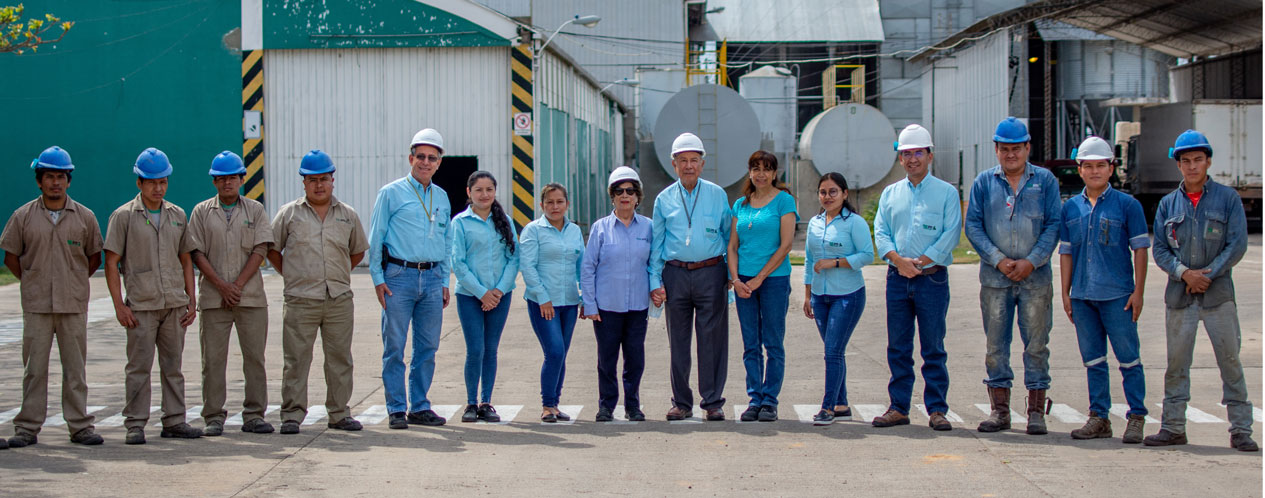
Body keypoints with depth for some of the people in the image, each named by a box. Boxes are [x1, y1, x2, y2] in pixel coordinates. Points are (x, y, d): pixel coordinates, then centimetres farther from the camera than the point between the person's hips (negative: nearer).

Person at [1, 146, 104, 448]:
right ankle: (28, 428, 7)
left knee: (75, 368, 4)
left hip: (74, 304, 0)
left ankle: (80, 426, 9)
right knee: (34, 368, 2)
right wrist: (31, 282, 3)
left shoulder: (84, 217, 5)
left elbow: (94, 257, 14)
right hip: (36, 305, 0)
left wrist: (75, 282, 6)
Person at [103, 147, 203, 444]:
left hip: (175, 304, 4)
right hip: (141, 305, -4)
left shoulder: (177, 215, 12)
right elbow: (111, 263, -2)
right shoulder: (124, 216, 0)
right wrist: (119, 305, -9)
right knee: (139, 366, -3)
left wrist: (191, 300, 9)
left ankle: (174, 421, 14)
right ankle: (135, 425, 3)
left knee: (173, 365, 8)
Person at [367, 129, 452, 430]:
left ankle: (420, 407, 15)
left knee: (427, 347, 6)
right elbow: (375, 238, 1)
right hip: (399, 276, -4)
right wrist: (378, 279, -5)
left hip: (432, 278, 4)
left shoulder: (442, 198, 15)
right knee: (395, 346, -3)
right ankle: (396, 409, 3)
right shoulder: (391, 193, 2)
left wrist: (444, 282, 14)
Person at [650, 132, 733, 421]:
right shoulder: (664, 199, 9)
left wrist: (732, 274, 3)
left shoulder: (717, 195, 6)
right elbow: (656, 243, 11)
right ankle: (682, 403, 13)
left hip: (711, 273, -1)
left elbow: (730, 237, 10)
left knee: (712, 339, -2)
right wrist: (655, 282, 3)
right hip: (676, 275, 1)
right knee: (678, 341, 5)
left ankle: (713, 402, 6)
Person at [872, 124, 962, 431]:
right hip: (897, 279, 3)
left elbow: (951, 233, -5)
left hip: (932, 277, -3)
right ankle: (899, 408, 11)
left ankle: (937, 409, 3)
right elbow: (880, 232, 8)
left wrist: (921, 262, -12)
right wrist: (899, 260, -9)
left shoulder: (946, 193, 3)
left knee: (933, 348, -1)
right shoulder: (890, 194, 14)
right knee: (898, 348, 5)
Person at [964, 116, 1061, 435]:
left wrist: (1031, 261, -11)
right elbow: (972, 225, 3)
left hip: (1035, 277, -1)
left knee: (1036, 343, 1)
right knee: (995, 344, 3)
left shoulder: (1045, 180, 5)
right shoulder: (984, 182, 8)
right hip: (994, 277, 1)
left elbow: (1054, 225, 0)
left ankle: (1037, 411, 8)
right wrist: (998, 259, -9)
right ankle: (999, 410, 11)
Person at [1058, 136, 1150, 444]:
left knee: (1128, 358, -2)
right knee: (1092, 360, 9)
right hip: (1082, 296, 4)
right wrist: (1065, 293, 10)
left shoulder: (1127, 205, 0)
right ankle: (1099, 418, 16)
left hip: (1117, 295, -4)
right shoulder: (1071, 208, 10)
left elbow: (1140, 249, -1)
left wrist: (1138, 292, -6)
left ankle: (1136, 418, 5)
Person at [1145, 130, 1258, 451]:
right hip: (1179, 295, 3)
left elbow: (1237, 245, -4)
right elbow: (1159, 249, 6)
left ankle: (1240, 430, 3)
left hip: (1218, 294, -2)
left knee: (1230, 360, -2)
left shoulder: (1228, 198, 2)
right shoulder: (1168, 204, 10)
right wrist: (1184, 272, -11)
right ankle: (1173, 427, 13)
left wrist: (1207, 275, -11)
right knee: (1176, 363, 6)